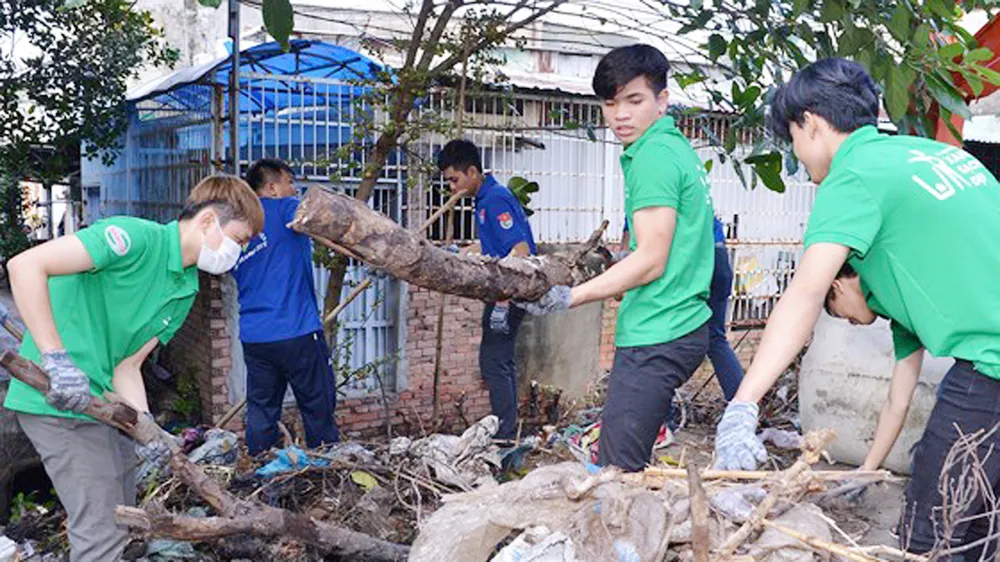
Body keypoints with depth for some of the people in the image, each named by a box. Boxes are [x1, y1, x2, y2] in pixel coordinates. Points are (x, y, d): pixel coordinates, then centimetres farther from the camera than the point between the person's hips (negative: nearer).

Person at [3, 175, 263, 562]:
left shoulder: (186, 292, 8)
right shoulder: (138, 237, -18)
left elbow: (126, 364, 5)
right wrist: (56, 359, -29)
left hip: (103, 401, 9)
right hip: (60, 400, -9)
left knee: (121, 520, 20)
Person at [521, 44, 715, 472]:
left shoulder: (653, 155, -13)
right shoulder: (676, 147, 18)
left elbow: (651, 261, -17)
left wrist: (568, 298, -17)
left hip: (656, 337, -11)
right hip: (681, 328, 11)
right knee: (631, 470, 15)